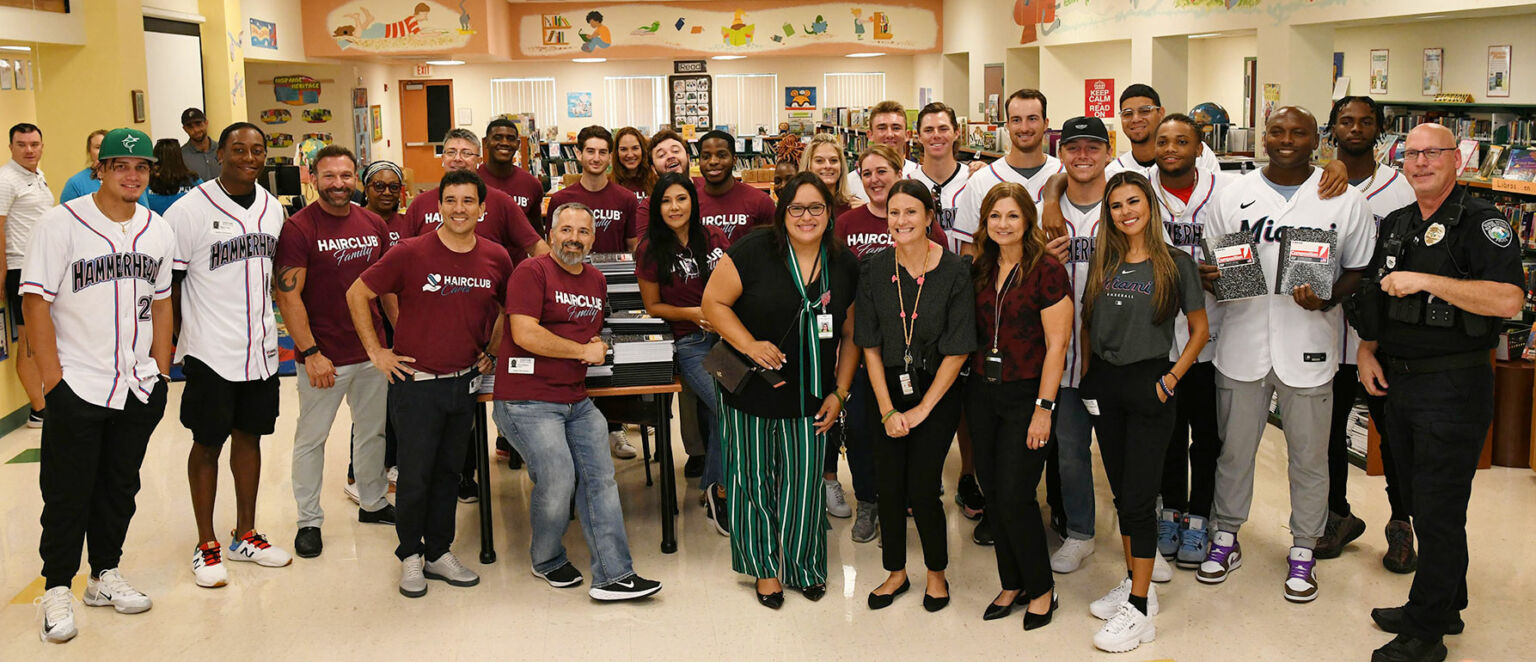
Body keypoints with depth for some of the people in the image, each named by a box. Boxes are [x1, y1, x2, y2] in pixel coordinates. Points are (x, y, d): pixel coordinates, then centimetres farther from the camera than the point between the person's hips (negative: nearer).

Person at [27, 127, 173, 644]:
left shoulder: (158, 230, 7)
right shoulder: (61, 223, -8)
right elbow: (37, 302, -9)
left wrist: (161, 374, 10)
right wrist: (53, 381, -12)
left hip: (138, 387, 4)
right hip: (77, 385, -4)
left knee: (120, 485, 14)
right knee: (68, 491, 3)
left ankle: (105, 574, 29)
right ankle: (57, 588, 17)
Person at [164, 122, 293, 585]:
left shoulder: (273, 208, 8)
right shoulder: (190, 210, -11)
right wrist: (172, 341, -9)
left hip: (261, 347, 6)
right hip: (210, 351, -5)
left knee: (250, 436, 14)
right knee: (208, 443, 4)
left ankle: (246, 536, 27)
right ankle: (206, 546, 16)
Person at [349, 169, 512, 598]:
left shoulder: (496, 259, 0)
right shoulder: (410, 254, -11)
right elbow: (358, 294, -3)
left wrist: (493, 351, 11)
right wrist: (376, 352, -4)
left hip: (465, 382, 4)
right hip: (416, 382, -4)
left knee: (449, 473, 14)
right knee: (415, 477, 2)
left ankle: (439, 553, 28)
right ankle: (410, 555, 21)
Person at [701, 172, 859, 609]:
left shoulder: (845, 267, 2)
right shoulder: (753, 252, -11)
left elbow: (851, 335, 8)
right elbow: (714, 302, -8)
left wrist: (839, 393, 4)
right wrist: (749, 345, -19)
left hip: (811, 398, 3)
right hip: (751, 394, -2)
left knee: (804, 484, 9)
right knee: (754, 479, 9)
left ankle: (805, 566, 30)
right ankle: (764, 567, 28)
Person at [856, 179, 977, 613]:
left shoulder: (954, 272, -11)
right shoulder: (873, 270, -2)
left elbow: (957, 351, -9)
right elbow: (869, 345, 0)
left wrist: (923, 408, -9)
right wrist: (887, 410, -6)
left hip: (937, 391, -3)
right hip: (888, 388, 3)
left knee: (922, 489, -4)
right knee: (889, 485, 5)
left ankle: (936, 572, 21)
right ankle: (896, 572, 26)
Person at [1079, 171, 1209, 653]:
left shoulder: (1176, 264, -5)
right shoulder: (1102, 263, 7)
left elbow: (1199, 330, 0)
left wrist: (1171, 379, -8)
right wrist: (1089, 374, 6)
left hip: (1147, 384, -5)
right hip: (1105, 386, 5)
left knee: (1139, 498, -5)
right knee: (1121, 491, 13)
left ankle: (1140, 611, 1)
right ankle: (1133, 583, 26)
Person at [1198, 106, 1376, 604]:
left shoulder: (1345, 200, 0)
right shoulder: (1234, 196, 4)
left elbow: (1358, 270, 4)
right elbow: (1210, 265, 11)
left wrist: (1327, 298, -16)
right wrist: (1210, 278, -13)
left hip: (1309, 343, -1)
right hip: (1242, 341, 1)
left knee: (1309, 455, 10)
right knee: (1234, 448, 13)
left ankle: (1303, 550, 26)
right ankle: (1226, 537, 30)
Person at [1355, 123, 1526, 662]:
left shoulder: (1481, 223, -10)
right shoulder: (1394, 225, 13)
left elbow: (1508, 300, -25)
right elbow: (1375, 296, 22)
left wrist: (1426, 280, -26)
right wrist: (1367, 349, 7)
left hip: (1454, 389, -7)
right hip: (1398, 383, 8)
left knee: (1439, 511, -2)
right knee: (1419, 501, 16)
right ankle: (1444, 607, 30)